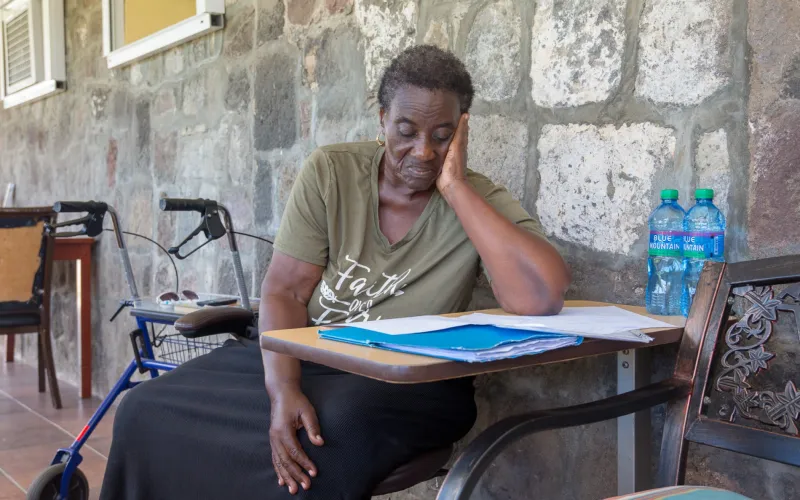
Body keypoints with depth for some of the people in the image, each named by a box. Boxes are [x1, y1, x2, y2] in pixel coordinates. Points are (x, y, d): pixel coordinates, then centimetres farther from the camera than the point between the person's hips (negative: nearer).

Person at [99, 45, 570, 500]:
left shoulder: (483, 202, -10)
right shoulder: (330, 173, -4)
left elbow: (544, 299, -29)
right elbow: (285, 291, -8)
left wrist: (455, 187, -24)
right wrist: (283, 389, -26)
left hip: (410, 383, -3)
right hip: (303, 359, 3)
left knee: (335, 431, -36)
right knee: (147, 412, -10)